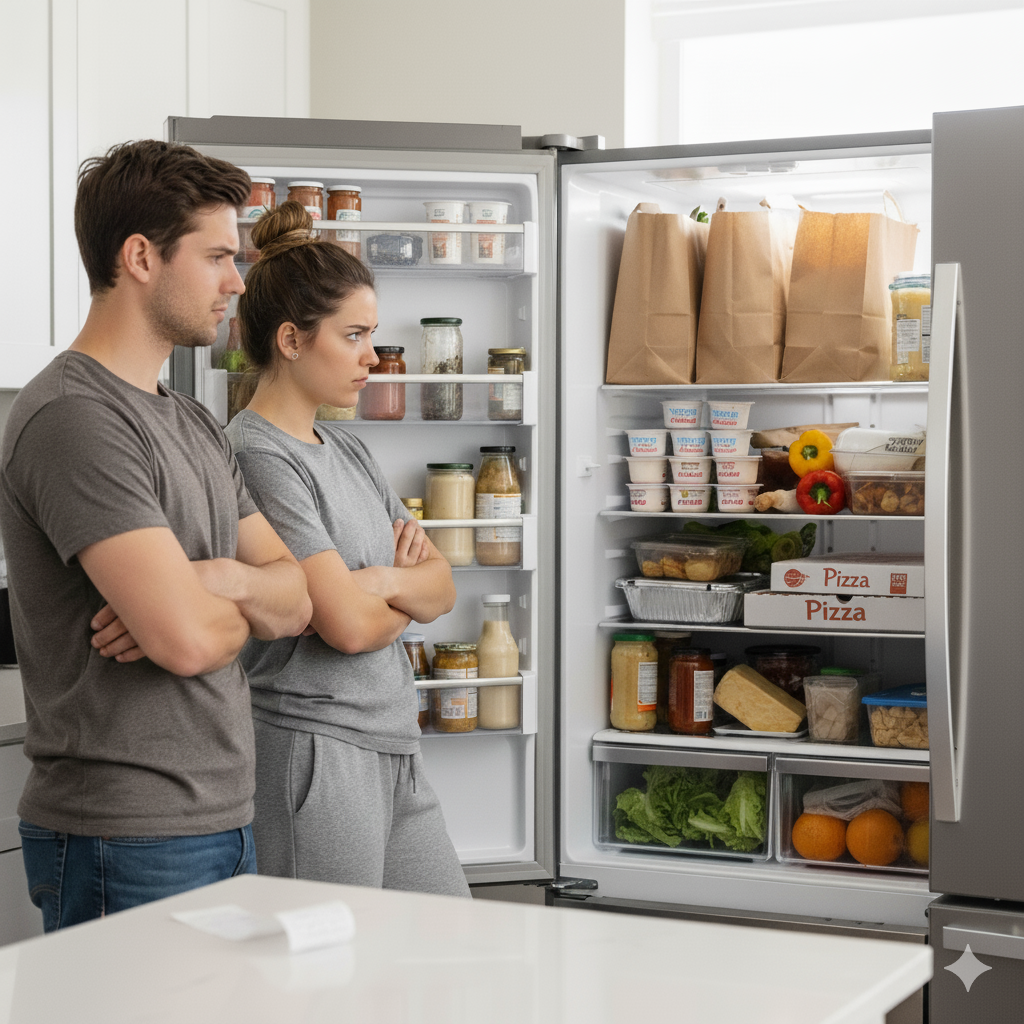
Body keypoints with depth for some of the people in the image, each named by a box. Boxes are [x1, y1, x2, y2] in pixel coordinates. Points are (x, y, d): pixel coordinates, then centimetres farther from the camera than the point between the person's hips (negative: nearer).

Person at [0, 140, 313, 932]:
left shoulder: (193, 423, 14)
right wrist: (243, 606, -2)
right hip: (130, 841, -9)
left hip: (221, 823, 9)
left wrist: (221, 579, -11)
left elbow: (297, 598, 12)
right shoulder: (73, 418, -17)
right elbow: (188, 638, -25)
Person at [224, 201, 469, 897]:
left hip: (392, 744, 9)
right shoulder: (256, 456, -15)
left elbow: (443, 586, 10)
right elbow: (349, 623, -20)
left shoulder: (348, 450, 13)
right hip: (314, 748, -9)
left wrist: (382, 581, -10)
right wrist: (405, 602, 1)